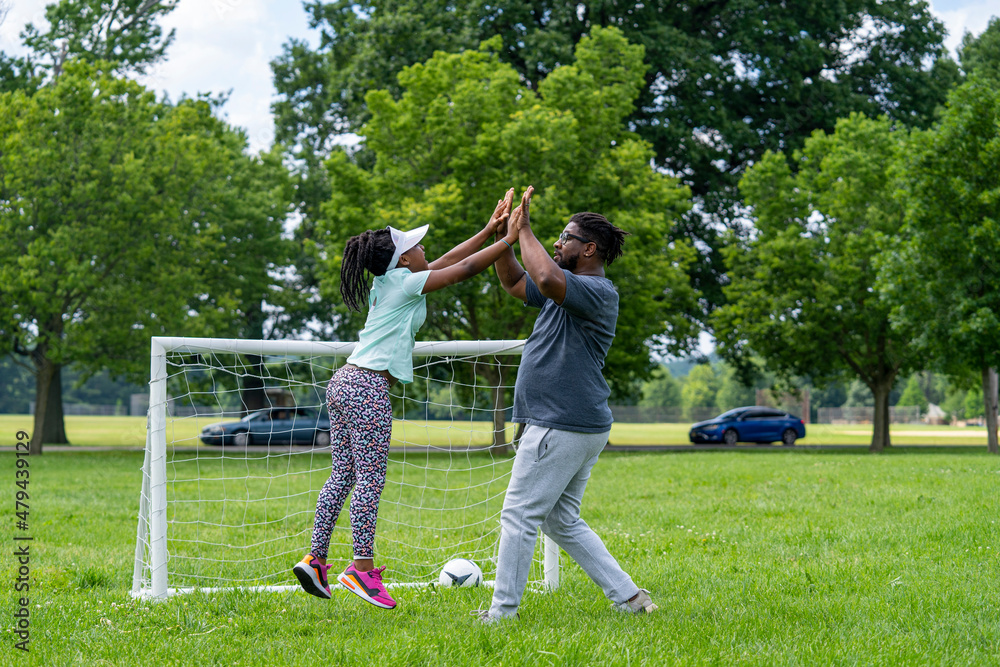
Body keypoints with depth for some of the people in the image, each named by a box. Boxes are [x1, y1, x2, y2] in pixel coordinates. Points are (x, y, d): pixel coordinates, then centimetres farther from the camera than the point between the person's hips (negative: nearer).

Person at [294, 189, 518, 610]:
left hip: (345, 384, 9)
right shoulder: (404, 282, -7)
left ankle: (315, 559, 8)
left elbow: (445, 262, 25)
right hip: (368, 388, -9)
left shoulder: (387, 282, 17)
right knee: (370, 479, -7)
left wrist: (489, 230, 25)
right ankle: (362, 567, -7)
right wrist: (509, 241, 3)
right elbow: (464, 270, -5)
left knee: (343, 475, 9)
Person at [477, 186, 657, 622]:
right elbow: (515, 283, 29)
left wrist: (525, 231, -19)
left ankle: (502, 611, 1)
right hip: (577, 427, 11)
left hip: (563, 428, -11)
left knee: (519, 515, -4)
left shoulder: (598, 292, -15)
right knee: (562, 521, 15)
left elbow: (546, 278, -33)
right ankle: (627, 595, 15)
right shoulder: (567, 291, 17)